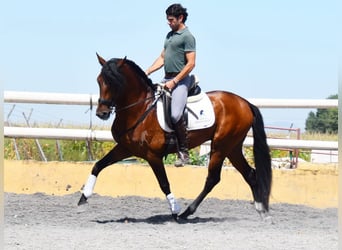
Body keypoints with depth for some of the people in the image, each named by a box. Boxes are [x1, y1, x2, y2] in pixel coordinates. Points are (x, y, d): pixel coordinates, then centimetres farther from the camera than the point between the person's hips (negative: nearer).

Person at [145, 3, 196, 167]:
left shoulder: (187, 37, -8)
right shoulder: (170, 35, 18)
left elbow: (191, 64, -14)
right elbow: (162, 58, 22)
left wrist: (174, 81, -17)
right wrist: (148, 72, 10)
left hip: (180, 80, -9)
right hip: (167, 79, 9)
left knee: (176, 115, -23)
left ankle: (184, 153, -15)